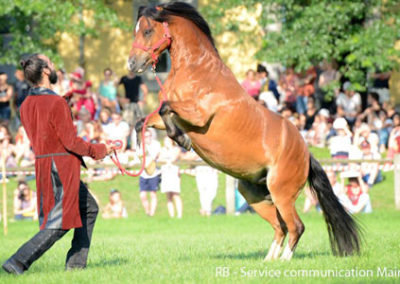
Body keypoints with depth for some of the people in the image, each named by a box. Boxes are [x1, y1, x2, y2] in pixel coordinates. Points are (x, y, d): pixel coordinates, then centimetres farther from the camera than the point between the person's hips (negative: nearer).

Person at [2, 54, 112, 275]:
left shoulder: (26, 105, 6)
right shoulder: (56, 103, -19)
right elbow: (71, 141, -18)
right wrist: (100, 150, -4)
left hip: (42, 164, 9)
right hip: (62, 167, -9)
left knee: (89, 209, 19)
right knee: (59, 223, -4)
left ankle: (76, 262, 17)